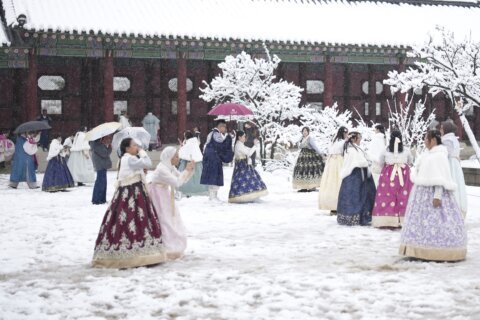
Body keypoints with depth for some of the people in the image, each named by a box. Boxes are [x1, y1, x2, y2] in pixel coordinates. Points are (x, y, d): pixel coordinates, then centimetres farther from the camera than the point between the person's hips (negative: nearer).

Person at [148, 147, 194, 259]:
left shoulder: (170, 167, 4)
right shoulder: (162, 169, -26)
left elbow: (182, 179, 9)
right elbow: (177, 183, -30)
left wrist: (190, 170, -6)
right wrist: (186, 170, -21)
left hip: (165, 196, 10)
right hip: (158, 196, -10)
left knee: (172, 222, 13)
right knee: (164, 222, -7)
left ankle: (172, 249, 24)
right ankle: (167, 251, 0)